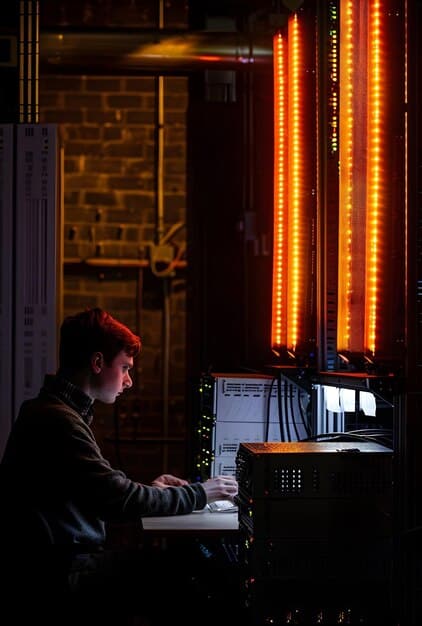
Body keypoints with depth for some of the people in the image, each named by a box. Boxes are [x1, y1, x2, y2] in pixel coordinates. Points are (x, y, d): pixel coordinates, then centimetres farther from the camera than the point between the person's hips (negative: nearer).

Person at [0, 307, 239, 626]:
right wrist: (198, 494, -9)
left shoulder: (56, 411, 15)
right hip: (60, 577, -10)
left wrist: (148, 489, 9)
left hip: (69, 560, 10)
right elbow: (120, 501, -20)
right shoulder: (56, 420, -19)